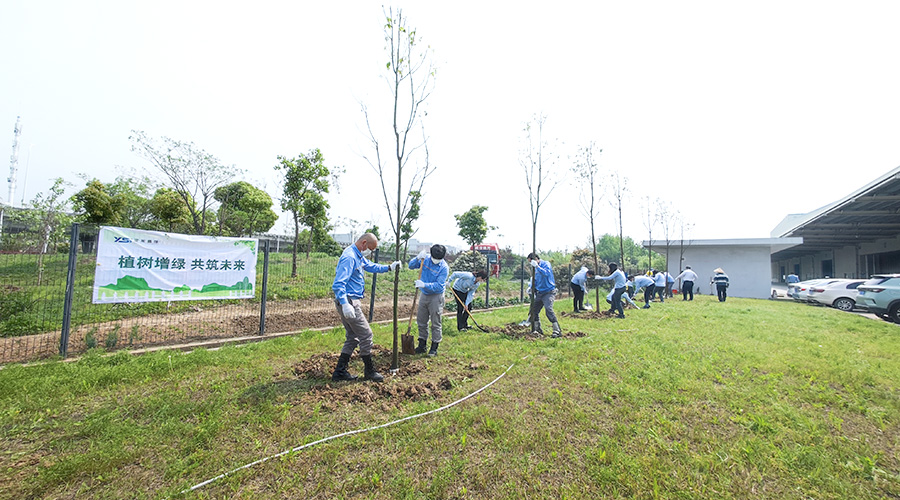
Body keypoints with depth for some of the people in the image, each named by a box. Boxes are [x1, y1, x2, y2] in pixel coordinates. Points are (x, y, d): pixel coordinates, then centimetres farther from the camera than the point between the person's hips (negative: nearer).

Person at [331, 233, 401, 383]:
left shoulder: (358, 256, 14)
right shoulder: (349, 257, -19)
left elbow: (370, 266, 32)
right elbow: (338, 284, -26)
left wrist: (389, 267, 22)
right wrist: (345, 304, -34)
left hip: (350, 302, 11)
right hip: (349, 302, -11)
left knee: (353, 337, 16)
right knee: (366, 335, -2)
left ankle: (340, 372, 22)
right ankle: (369, 372, 12)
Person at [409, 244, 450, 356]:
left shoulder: (444, 267, -16)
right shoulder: (425, 259, -2)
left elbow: (438, 285, -21)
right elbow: (411, 266, 1)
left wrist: (424, 285, -34)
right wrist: (418, 258, -18)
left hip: (436, 297, -5)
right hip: (424, 295, 5)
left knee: (435, 323, 1)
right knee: (421, 321, 12)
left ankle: (434, 347, 13)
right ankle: (422, 345, 26)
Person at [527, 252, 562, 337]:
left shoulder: (546, 264, -9)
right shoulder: (536, 268, 13)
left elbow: (547, 273, -29)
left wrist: (537, 266, -27)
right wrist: (534, 293, 17)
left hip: (548, 292, -8)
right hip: (540, 293, 8)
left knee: (548, 310, -21)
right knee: (534, 310, 7)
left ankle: (557, 331, -15)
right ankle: (538, 329, 22)